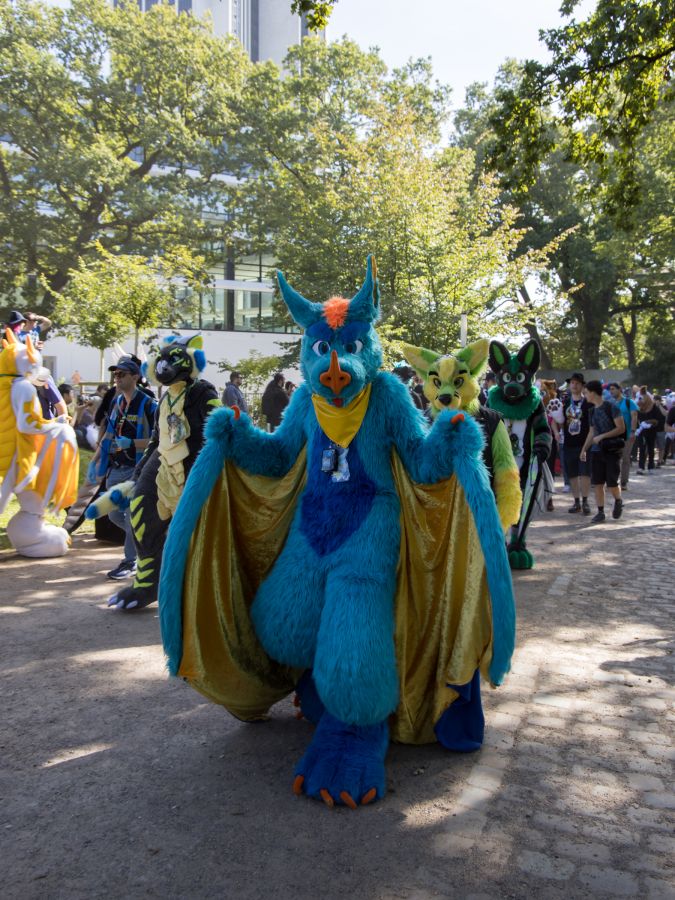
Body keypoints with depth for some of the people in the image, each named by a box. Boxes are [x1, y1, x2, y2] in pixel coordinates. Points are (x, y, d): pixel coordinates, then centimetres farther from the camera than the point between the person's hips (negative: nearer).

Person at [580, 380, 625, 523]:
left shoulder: (611, 407, -8)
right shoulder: (593, 411, 12)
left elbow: (621, 428, -11)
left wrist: (602, 436, -15)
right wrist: (584, 449, 14)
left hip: (612, 450, -6)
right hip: (597, 451, 6)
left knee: (612, 483, -5)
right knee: (597, 483, 2)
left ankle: (618, 502, 25)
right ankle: (600, 512, 10)